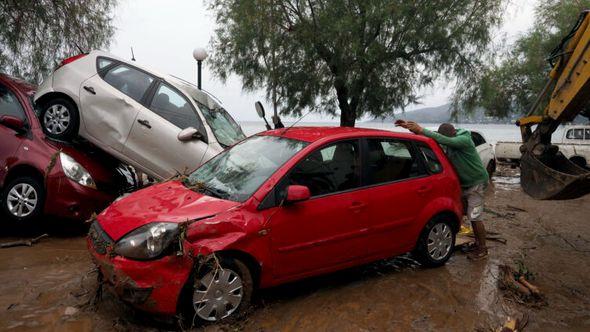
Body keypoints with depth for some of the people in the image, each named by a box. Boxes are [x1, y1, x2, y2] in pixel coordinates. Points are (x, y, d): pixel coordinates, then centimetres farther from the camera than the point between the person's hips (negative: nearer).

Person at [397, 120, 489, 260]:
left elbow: (443, 140, -41)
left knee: (474, 217, -5)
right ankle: (478, 243, 29)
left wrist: (420, 130, -42)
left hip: (476, 182, -8)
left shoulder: (464, 140, -26)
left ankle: (482, 249, 9)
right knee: (472, 216, 16)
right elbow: (435, 137, -7)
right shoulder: (449, 139, -3)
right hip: (465, 183, 8)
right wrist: (411, 127, -22)